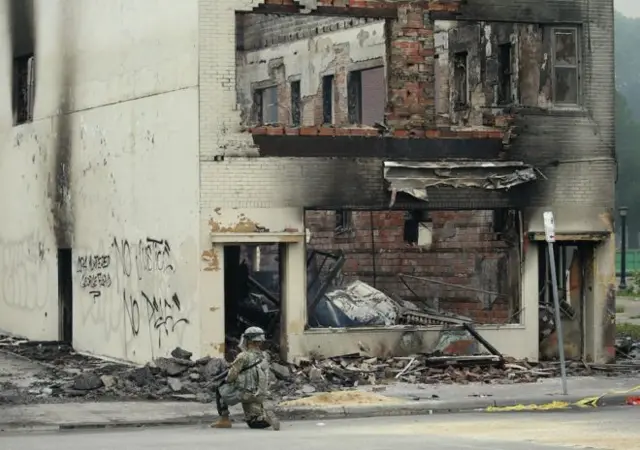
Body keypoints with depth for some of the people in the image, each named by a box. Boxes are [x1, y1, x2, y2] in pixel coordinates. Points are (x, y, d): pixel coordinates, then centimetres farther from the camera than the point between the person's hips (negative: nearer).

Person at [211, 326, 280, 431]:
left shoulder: (244, 356, -13)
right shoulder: (263, 357, 10)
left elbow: (232, 375, -12)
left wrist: (227, 380, 10)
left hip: (244, 394, -7)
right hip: (258, 397, 7)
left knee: (220, 391, 17)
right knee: (253, 423, 17)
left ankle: (224, 420, 13)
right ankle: (267, 417, -13)